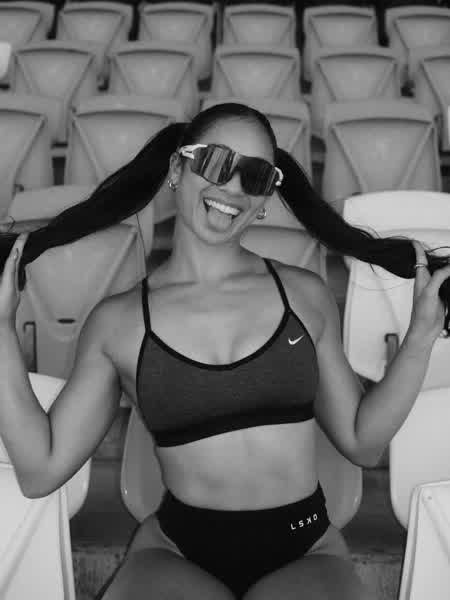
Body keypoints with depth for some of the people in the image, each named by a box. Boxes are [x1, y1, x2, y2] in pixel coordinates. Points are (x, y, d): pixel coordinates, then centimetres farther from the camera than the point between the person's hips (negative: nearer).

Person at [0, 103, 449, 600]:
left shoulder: (304, 295, 4)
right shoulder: (116, 322, 1)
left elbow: (361, 442, 8)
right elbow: (41, 470, -2)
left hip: (304, 552, 1)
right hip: (176, 553, 0)